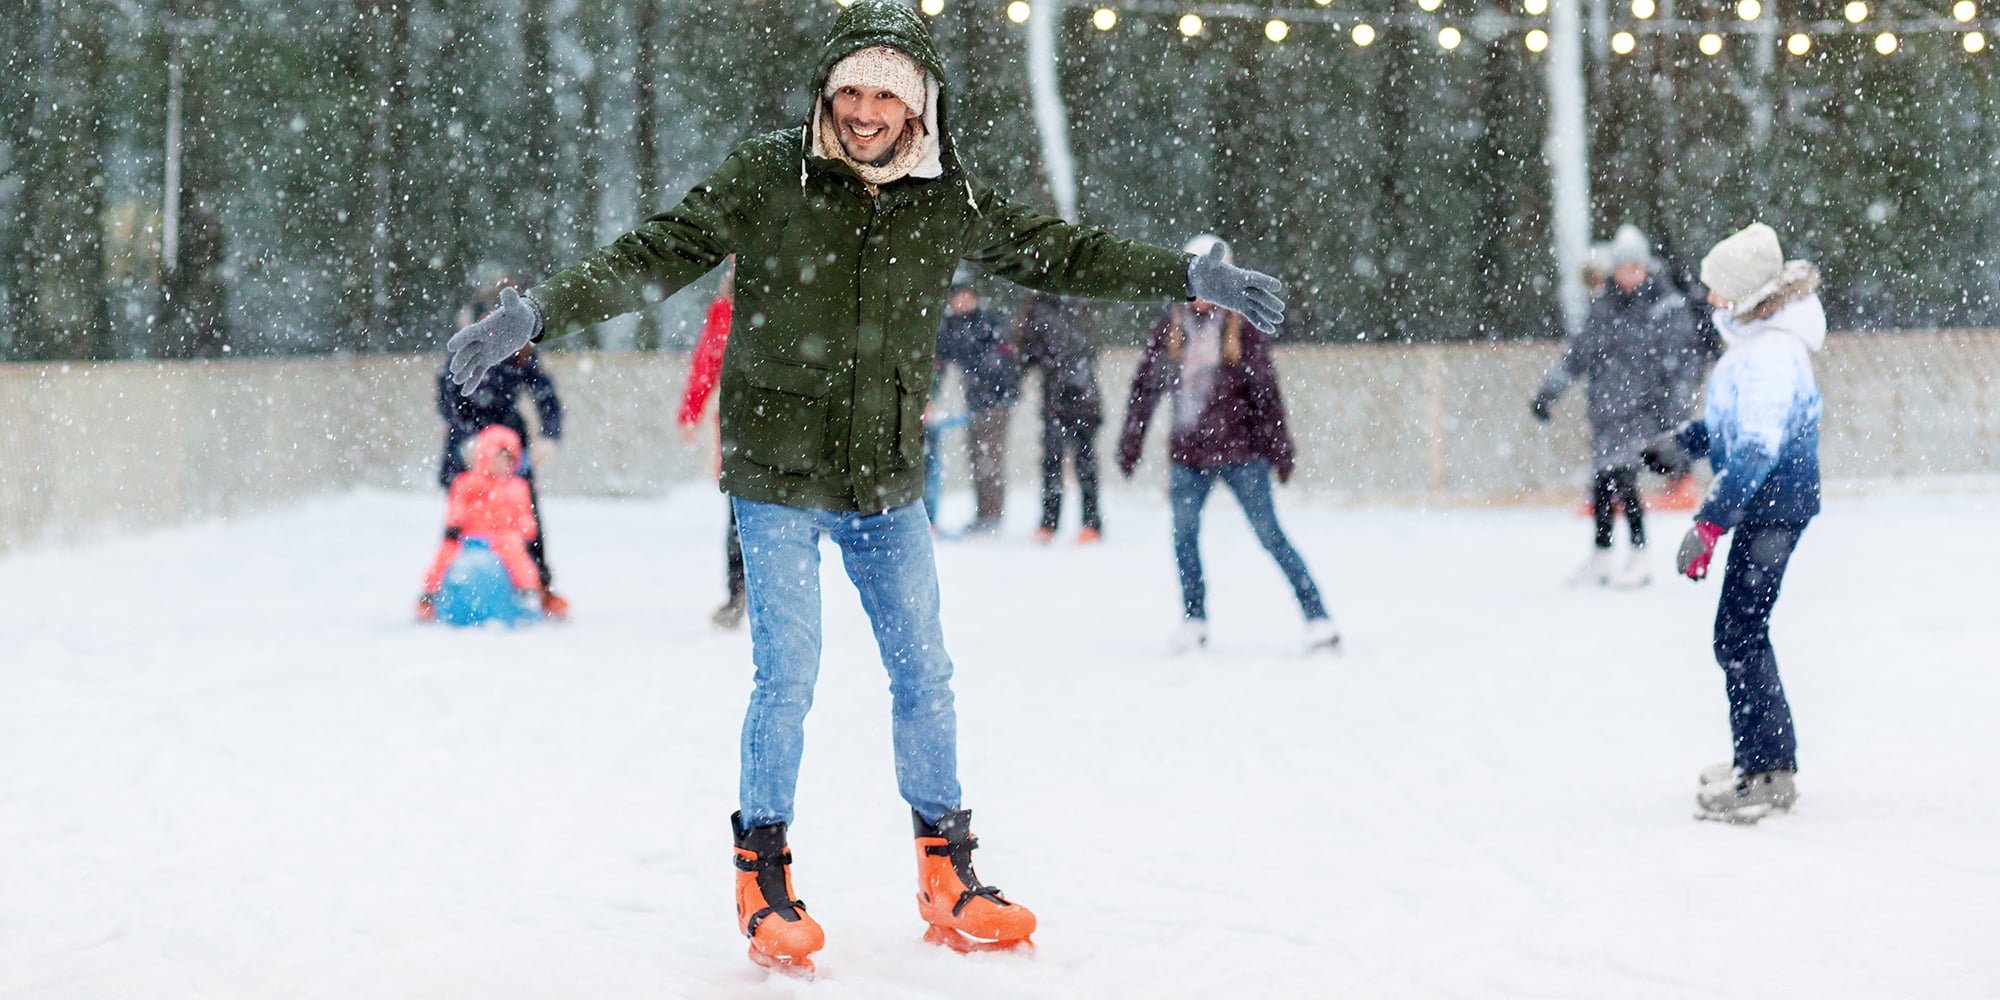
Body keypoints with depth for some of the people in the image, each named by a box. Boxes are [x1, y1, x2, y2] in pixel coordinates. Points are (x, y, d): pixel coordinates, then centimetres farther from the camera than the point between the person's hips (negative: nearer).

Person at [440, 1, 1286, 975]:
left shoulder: (949, 201, 0)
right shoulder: (764, 179, -10)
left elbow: (1059, 252, 10)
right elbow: (652, 257, -13)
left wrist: (1188, 276, 9)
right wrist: (534, 312, -23)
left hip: (888, 485, 4)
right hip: (777, 476, -4)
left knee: (924, 675, 8)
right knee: (786, 679, -6)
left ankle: (947, 875, 22)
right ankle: (763, 876, 12)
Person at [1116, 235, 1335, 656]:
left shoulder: (1243, 326, -2)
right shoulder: (1171, 326, 7)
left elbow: (1266, 390, 0)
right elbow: (1146, 386, 12)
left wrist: (1279, 447, -1)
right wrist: (1130, 441, 12)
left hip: (1240, 449, -3)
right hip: (1187, 450, 4)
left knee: (1269, 535, -6)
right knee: (1183, 535, 4)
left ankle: (1318, 618, -4)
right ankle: (1193, 619, 20)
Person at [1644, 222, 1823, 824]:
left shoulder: (1772, 354, -23)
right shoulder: (1754, 337, 9)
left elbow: (1757, 449, -28)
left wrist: (1709, 524, -29)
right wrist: (1685, 443, 8)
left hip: (1774, 507, -11)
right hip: (1765, 504, 11)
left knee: (1738, 635, -8)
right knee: (1742, 633, 18)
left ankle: (1767, 775, -4)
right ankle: (1761, 758, 28)